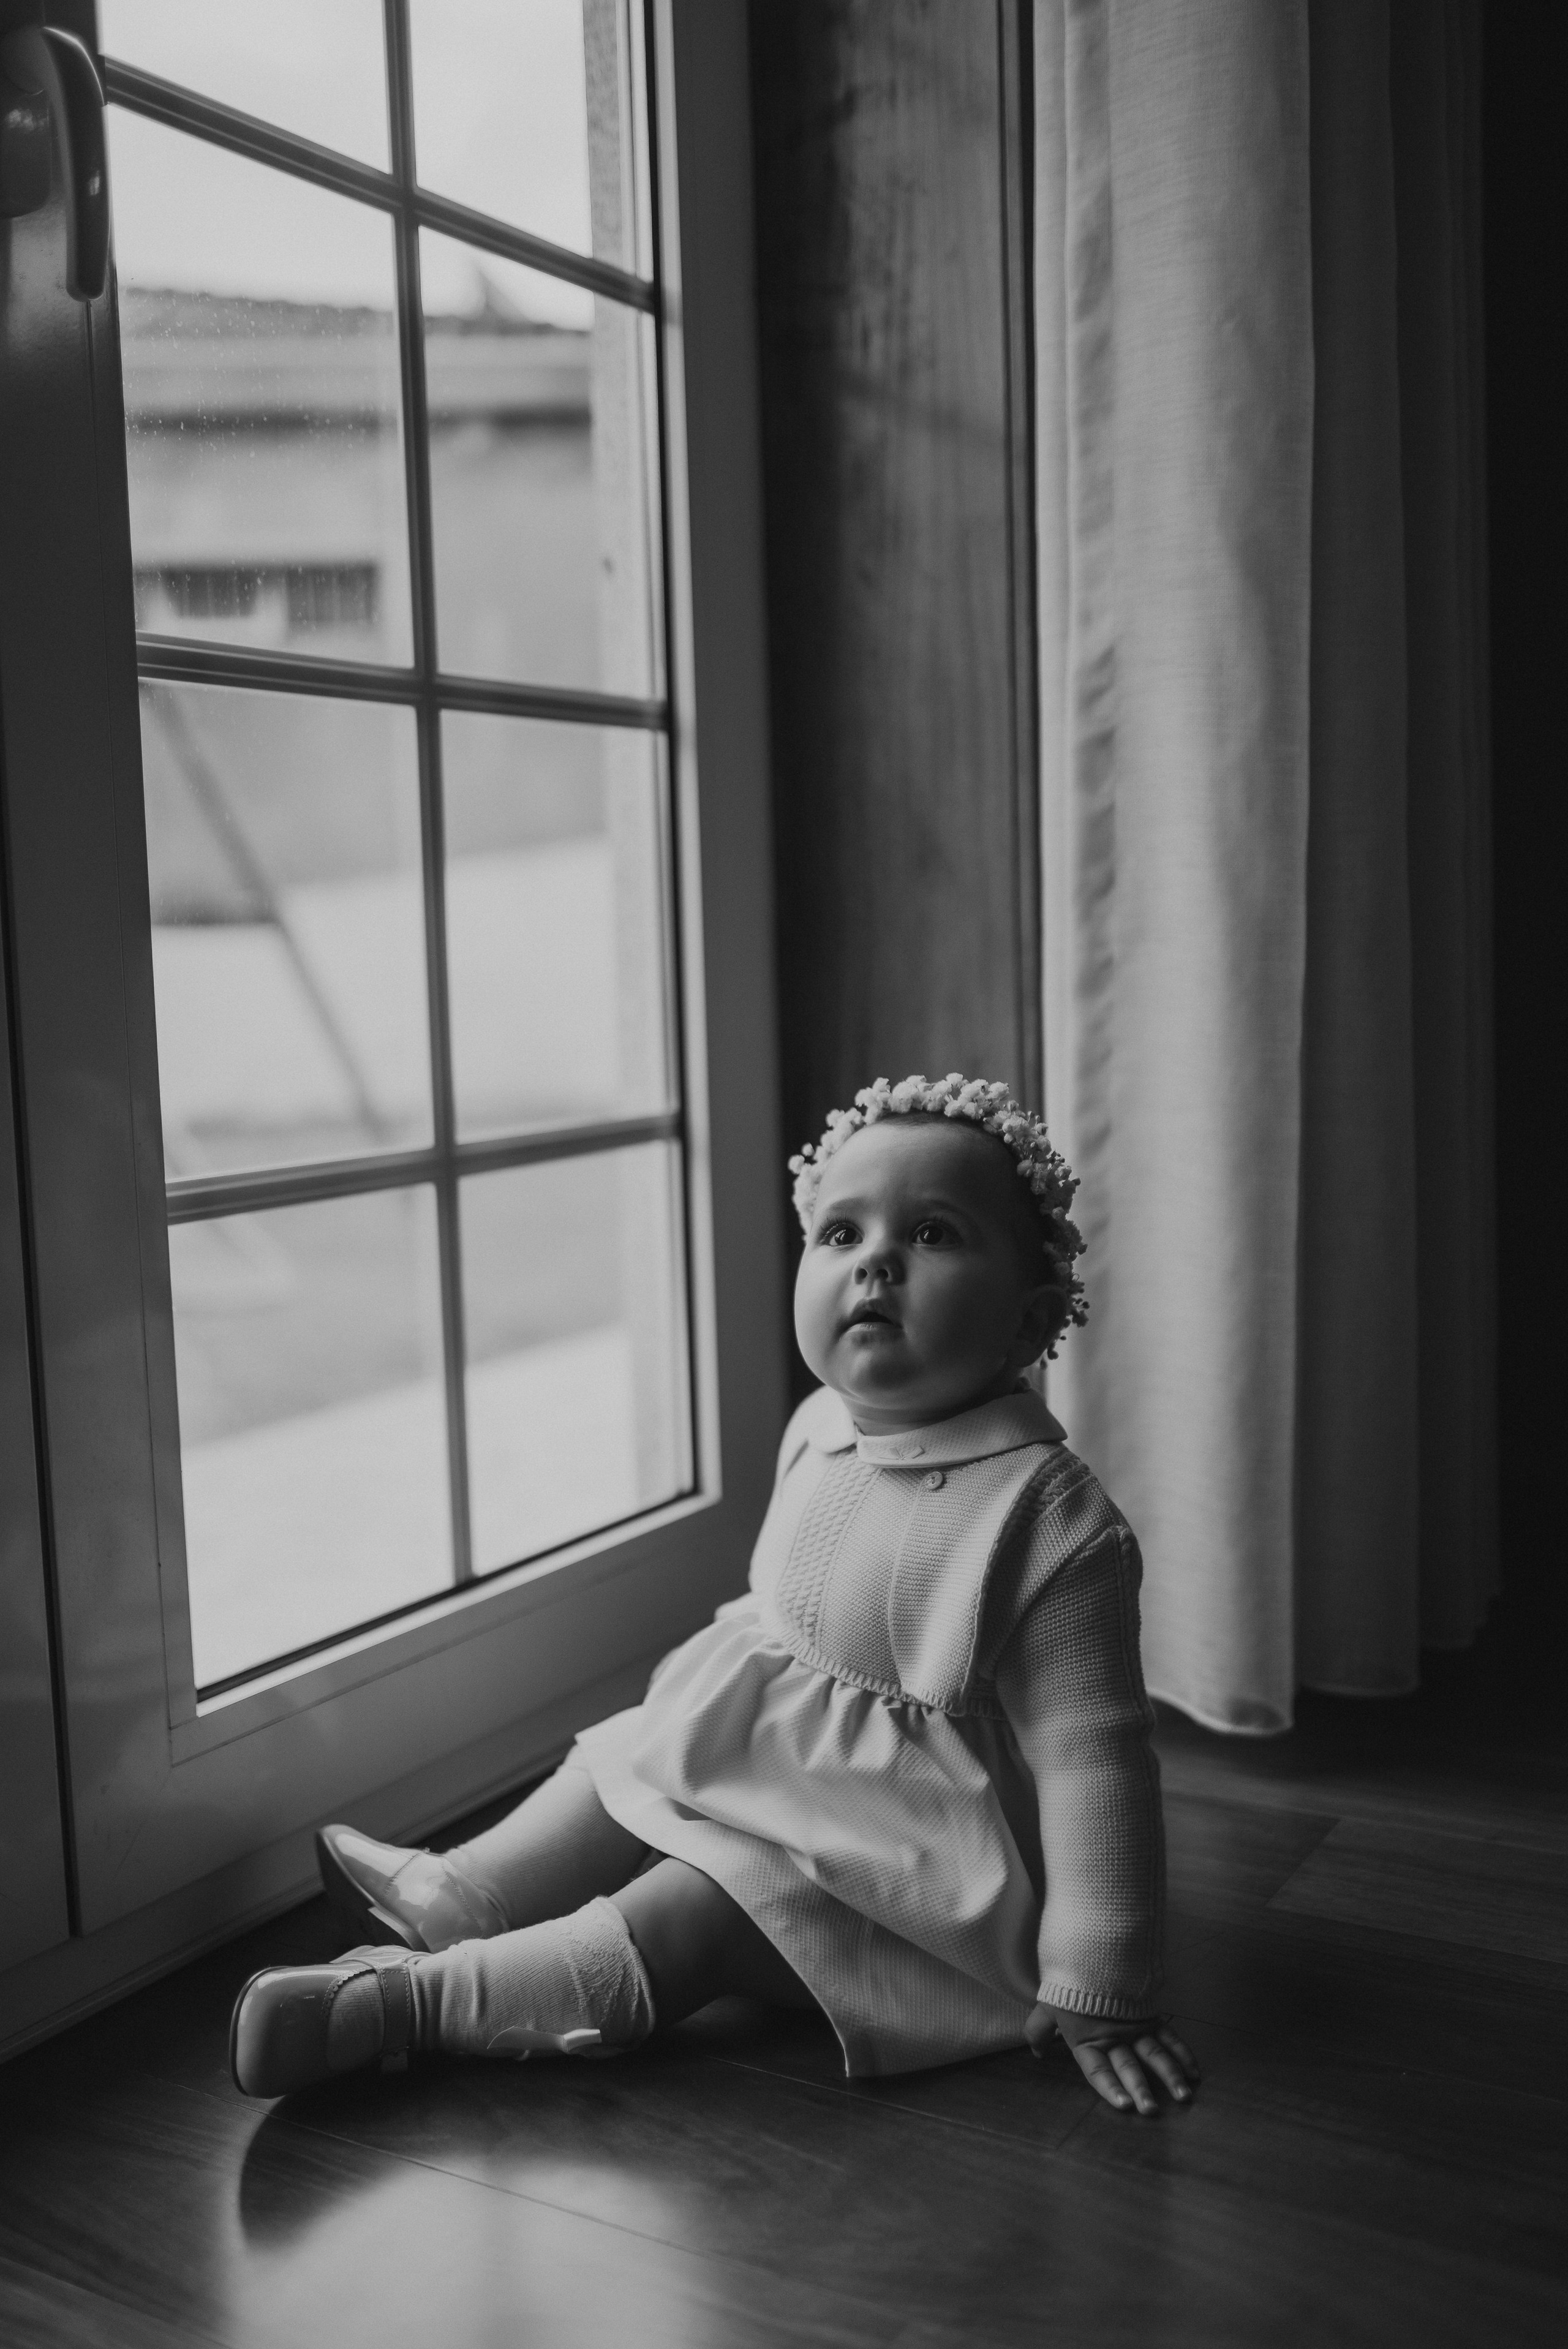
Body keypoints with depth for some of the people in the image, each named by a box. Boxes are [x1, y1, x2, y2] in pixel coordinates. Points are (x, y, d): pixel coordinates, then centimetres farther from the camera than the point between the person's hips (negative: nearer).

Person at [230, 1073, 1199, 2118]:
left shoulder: (1049, 1521, -28)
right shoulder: (818, 1432, -4)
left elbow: (1092, 1764, -24)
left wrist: (1101, 1999, -22)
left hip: (892, 1862, -8)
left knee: (680, 1920, -18)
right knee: (621, 1762, 15)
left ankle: (415, 1996, -10)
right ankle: (450, 1900, 30)